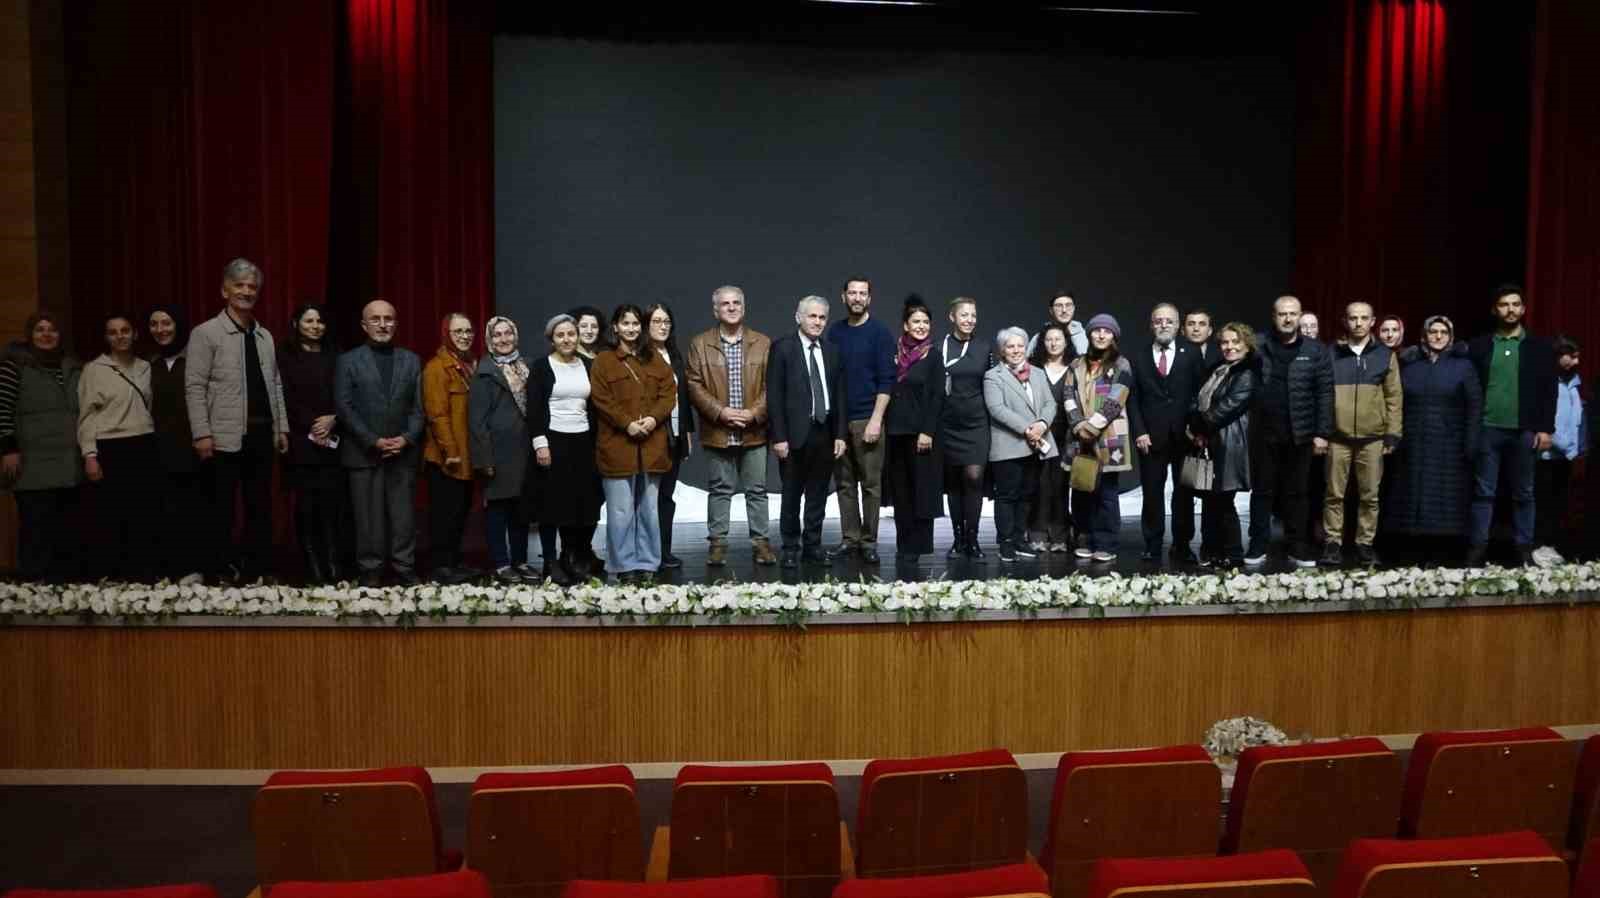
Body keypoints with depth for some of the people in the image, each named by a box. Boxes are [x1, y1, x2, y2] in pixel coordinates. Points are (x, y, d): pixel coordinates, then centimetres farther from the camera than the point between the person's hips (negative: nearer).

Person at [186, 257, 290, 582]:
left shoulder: (265, 336, 14)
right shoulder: (206, 333, -3)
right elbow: (194, 387, -8)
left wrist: (282, 427, 8)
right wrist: (202, 433, -15)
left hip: (262, 434, 5)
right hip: (226, 436, -5)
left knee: (260, 508, 9)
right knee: (223, 510, 2)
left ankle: (255, 571, 18)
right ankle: (223, 573, 12)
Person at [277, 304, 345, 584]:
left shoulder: (333, 357, 14)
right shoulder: (286, 356, 6)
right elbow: (286, 398, -2)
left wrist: (332, 419, -11)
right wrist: (312, 426, -11)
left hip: (332, 440, 2)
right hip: (301, 440, -2)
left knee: (332, 502, -4)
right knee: (306, 504, -3)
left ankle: (335, 568, -1)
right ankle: (313, 568, 1)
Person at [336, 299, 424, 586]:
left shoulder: (411, 360, 12)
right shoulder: (348, 361, 4)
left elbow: (418, 408, 8)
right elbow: (344, 408, -4)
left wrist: (406, 438, -9)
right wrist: (374, 441, -12)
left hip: (403, 453, 2)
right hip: (364, 453, -2)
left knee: (404, 518, 2)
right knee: (369, 519, 1)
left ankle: (405, 571, 8)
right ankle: (370, 573, 8)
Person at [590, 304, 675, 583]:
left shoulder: (655, 361, 15)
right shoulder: (603, 362, 3)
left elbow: (668, 394, 7)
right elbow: (601, 400, -6)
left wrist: (653, 417, -11)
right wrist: (627, 424, -16)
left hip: (651, 446, 4)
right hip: (618, 445, -3)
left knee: (649, 508, 8)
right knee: (621, 510, -3)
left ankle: (647, 563, 16)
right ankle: (624, 564, 6)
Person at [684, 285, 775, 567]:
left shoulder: (763, 343, 7)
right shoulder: (700, 344, 4)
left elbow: (770, 385, 2)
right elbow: (694, 385, -2)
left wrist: (754, 412, -12)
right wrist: (720, 411, -13)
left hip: (754, 431, 1)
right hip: (717, 432, -1)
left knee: (757, 490, 6)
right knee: (719, 490, 6)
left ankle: (761, 541, 14)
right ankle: (717, 542, 14)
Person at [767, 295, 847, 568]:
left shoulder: (832, 351, 10)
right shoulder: (782, 348, -4)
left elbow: (839, 395, 11)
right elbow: (774, 395, -7)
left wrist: (840, 434, 4)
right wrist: (779, 436, -13)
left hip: (825, 433, 4)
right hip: (795, 433, -4)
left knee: (818, 496, 10)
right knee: (792, 495, 6)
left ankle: (813, 546, 20)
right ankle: (790, 549, 15)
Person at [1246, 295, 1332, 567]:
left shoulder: (1316, 351, 3)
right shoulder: (1259, 349, 4)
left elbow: (1324, 395, 0)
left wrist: (1322, 433, -6)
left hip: (1300, 435, 0)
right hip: (1264, 434, 0)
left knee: (1296, 493, 8)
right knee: (1262, 492, 6)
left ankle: (1298, 548, 16)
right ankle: (1258, 547, 13)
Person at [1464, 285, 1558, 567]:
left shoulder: (1539, 346, 7)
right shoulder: (1479, 345, 7)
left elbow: (1548, 390, 3)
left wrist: (1546, 428, -4)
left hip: (1525, 430, 0)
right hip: (1488, 428, 0)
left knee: (1523, 494, 7)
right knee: (1483, 492, 1)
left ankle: (1524, 550, 13)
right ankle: (1476, 549, 4)